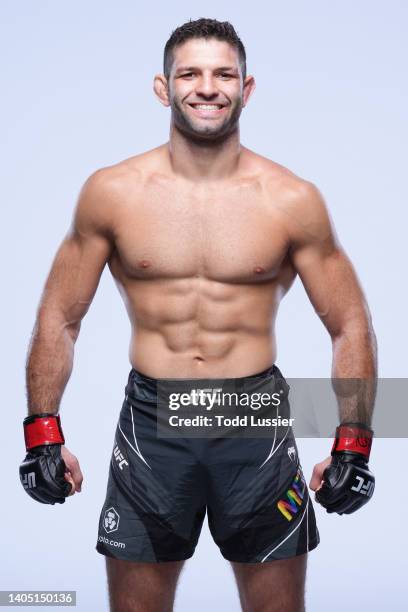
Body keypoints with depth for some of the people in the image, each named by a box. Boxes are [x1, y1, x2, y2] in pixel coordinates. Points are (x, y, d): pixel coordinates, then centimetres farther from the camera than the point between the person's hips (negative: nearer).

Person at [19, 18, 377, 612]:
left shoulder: (293, 201, -4)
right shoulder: (112, 192, -2)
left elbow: (350, 327, 3)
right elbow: (60, 317, 5)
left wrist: (353, 447, -3)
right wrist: (42, 434, -1)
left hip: (257, 420, 0)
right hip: (151, 420, 0)